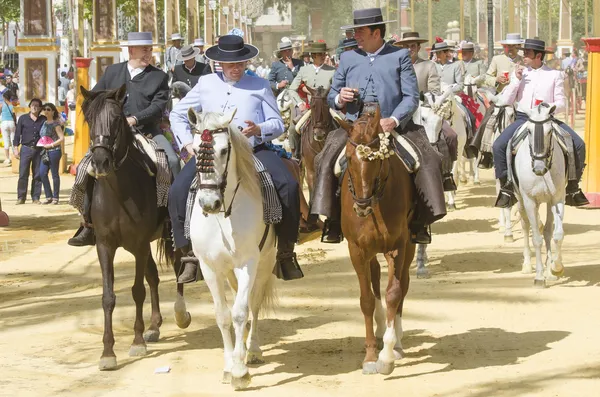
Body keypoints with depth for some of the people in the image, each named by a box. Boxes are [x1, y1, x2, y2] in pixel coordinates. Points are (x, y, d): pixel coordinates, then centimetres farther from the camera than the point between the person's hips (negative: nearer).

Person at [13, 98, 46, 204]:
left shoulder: (43, 120, 7)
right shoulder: (23, 118, 6)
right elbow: (17, 134, 6)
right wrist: (15, 148, 0)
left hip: (39, 150, 1)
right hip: (26, 149, -1)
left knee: (37, 175, 2)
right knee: (23, 174, -4)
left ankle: (36, 197, 9)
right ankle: (21, 197, 2)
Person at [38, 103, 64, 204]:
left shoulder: (55, 124, -7)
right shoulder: (44, 123, 13)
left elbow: (62, 138, -11)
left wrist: (51, 145, -15)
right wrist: (42, 145, 6)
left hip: (54, 151, -7)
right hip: (45, 152, 7)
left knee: (55, 174, 0)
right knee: (42, 173, -1)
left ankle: (55, 198, 6)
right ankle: (49, 196, 8)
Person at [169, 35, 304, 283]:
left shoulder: (260, 86, 11)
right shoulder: (206, 85, 15)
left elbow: (277, 124, 8)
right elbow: (177, 115, 22)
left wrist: (258, 129, -15)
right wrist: (187, 143, 7)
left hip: (253, 149, -1)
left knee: (289, 186, -24)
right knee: (178, 190, -21)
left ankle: (286, 254, -11)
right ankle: (189, 256, -10)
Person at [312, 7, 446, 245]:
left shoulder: (400, 56, 6)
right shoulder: (348, 59, 14)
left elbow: (411, 97, -1)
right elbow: (331, 96, 20)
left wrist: (394, 120, -19)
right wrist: (339, 99, -6)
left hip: (395, 126, -2)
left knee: (428, 160, -21)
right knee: (326, 161, -21)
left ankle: (420, 221, -12)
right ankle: (333, 221, -12)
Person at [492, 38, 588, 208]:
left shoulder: (555, 75, 6)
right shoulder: (519, 73, 9)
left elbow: (561, 103, 3)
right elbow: (505, 100, 4)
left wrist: (549, 107, -18)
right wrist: (516, 80, -7)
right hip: (523, 118, 1)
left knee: (579, 145, -19)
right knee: (498, 145, -23)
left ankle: (573, 187, -5)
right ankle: (507, 186, -10)